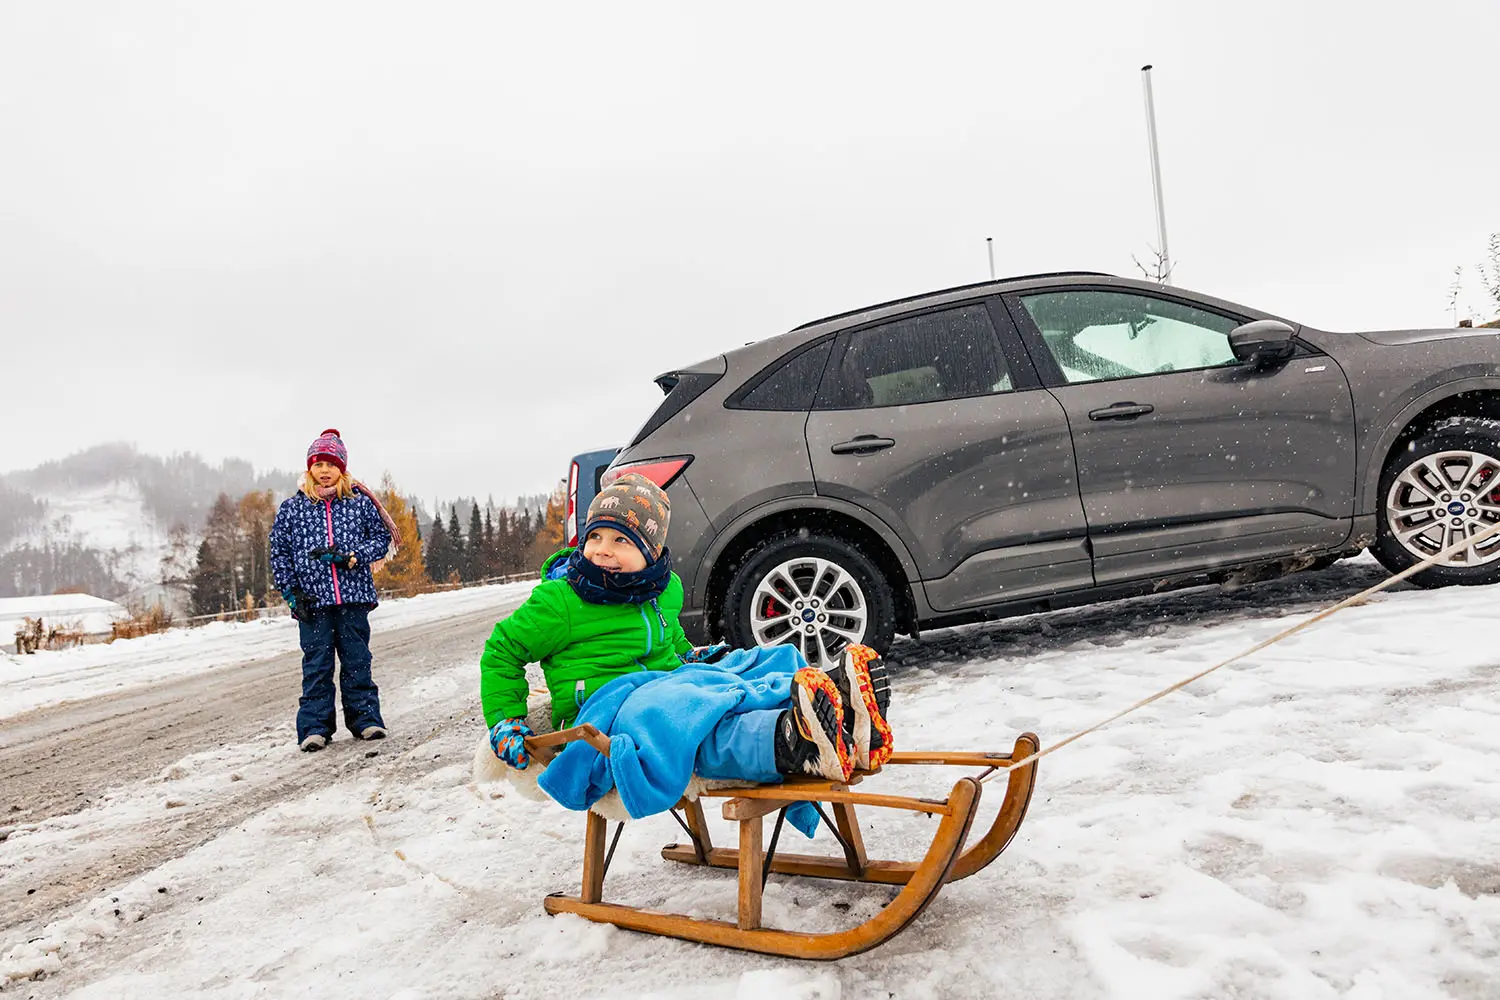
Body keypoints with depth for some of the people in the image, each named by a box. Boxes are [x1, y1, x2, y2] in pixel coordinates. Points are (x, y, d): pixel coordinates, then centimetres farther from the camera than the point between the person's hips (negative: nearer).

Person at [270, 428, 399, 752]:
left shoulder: (360, 502, 4)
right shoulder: (292, 508, 6)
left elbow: (381, 538, 5)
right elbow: (279, 553, 8)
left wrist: (350, 557, -12)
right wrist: (292, 592, -1)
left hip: (354, 595, 0)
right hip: (313, 600, 0)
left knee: (357, 661, 6)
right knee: (316, 665, 2)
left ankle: (366, 719, 15)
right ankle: (315, 728, 7)